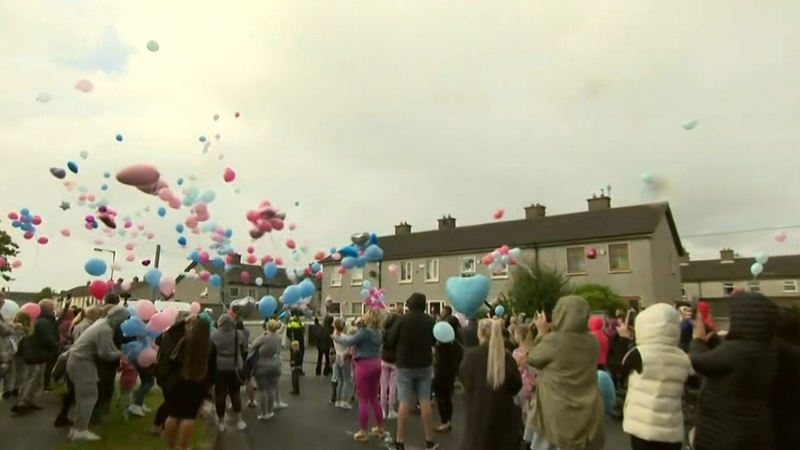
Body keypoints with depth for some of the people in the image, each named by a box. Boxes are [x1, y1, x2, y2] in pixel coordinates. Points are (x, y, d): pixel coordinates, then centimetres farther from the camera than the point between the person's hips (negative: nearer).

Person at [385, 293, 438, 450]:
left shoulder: (402, 319, -13)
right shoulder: (430, 320, -4)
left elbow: (390, 342, -7)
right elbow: (434, 341, 12)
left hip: (405, 365, -3)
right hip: (425, 365, 3)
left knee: (405, 403, 1)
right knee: (425, 401, 8)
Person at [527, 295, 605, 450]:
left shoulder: (554, 340, -19)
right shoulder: (592, 341, -2)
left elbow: (532, 358, -1)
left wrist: (542, 333, 8)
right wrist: (549, 332, 11)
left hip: (556, 414, -5)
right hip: (588, 414, 5)